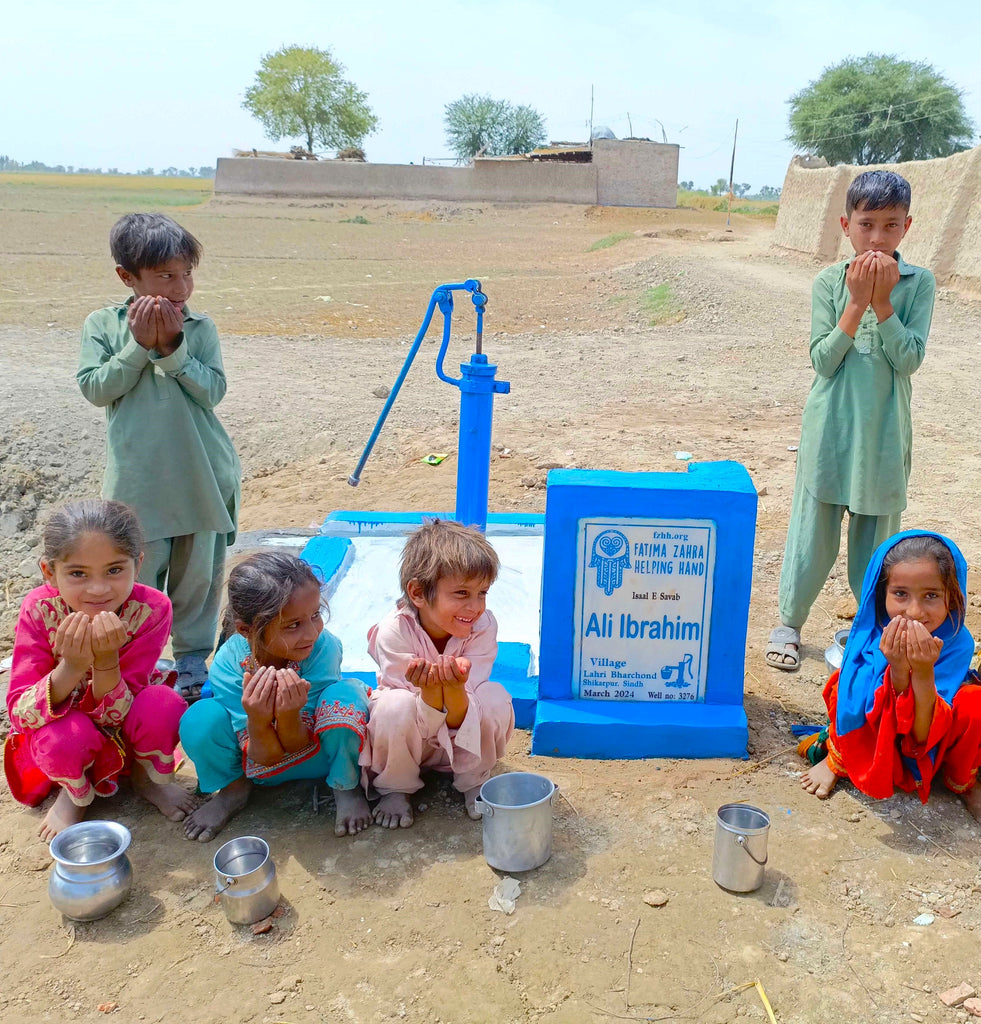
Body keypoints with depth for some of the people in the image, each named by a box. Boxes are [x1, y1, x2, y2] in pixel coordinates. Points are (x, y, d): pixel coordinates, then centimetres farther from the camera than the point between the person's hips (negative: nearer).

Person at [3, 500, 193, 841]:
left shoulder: (151, 610, -26)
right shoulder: (40, 610, -25)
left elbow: (114, 713, -25)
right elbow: (19, 712, -27)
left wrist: (106, 659, -45)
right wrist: (71, 667, -45)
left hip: (124, 725, 0)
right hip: (62, 722, 0)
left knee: (164, 704, -32)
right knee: (66, 736, -35)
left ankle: (146, 777, 2)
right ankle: (74, 792, 2)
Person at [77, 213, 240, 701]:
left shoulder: (199, 328, 0)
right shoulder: (102, 324, 0)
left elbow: (212, 390, -8)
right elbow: (95, 388, -7)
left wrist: (173, 346, -17)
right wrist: (139, 344, -14)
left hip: (201, 475, 1)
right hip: (138, 478, -1)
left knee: (199, 572, 11)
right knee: (138, 573, 6)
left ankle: (193, 656, 29)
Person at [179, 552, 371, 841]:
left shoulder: (324, 648, -30)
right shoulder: (227, 665, -27)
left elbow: (300, 747, -21)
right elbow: (267, 757, -21)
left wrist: (288, 715, -45)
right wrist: (257, 721, -44)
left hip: (319, 755, -1)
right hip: (262, 764, 1)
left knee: (347, 694, -33)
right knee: (200, 719, -28)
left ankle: (346, 785, -2)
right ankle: (233, 789, 6)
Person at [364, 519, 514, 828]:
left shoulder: (484, 627, -23)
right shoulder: (394, 631, -29)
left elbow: (457, 720, -26)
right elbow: (425, 724, -26)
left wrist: (455, 687, -49)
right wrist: (430, 689, -48)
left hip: (462, 737, 2)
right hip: (407, 734, -1)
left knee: (496, 698, -29)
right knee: (396, 706, -35)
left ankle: (473, 782, -1)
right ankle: (395, 788, -5)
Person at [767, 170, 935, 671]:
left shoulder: (919, 283, -1)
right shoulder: (829, 282, -2)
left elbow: (909, 359, -10)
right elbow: (822, 360, -8)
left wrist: (882, 302, -17)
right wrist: (856, 304, -17)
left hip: (885, 433, 1)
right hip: (831, 428, -1)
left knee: (877, 534, 11)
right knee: (814, 530, 5)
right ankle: (788, 624, 22)